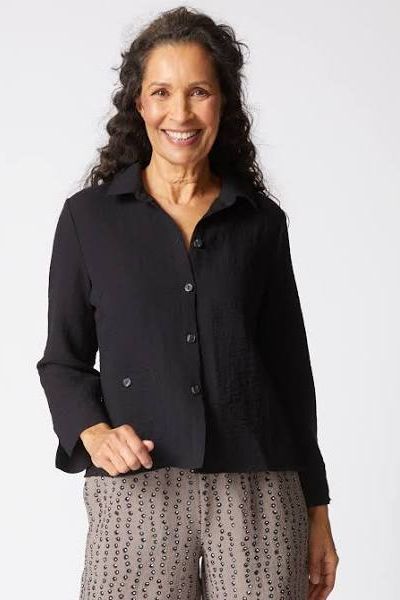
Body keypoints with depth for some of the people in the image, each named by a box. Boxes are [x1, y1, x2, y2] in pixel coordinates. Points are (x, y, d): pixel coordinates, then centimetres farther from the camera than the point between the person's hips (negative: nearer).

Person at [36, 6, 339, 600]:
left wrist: (317, 512, 11)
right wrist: (93, 432, -12)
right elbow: (63, 360, 9)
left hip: (260, 493, 1)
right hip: (139, 492, -1)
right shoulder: (89, 216, 5)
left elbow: (290, 369, 11)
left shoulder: (261, 221, 8)